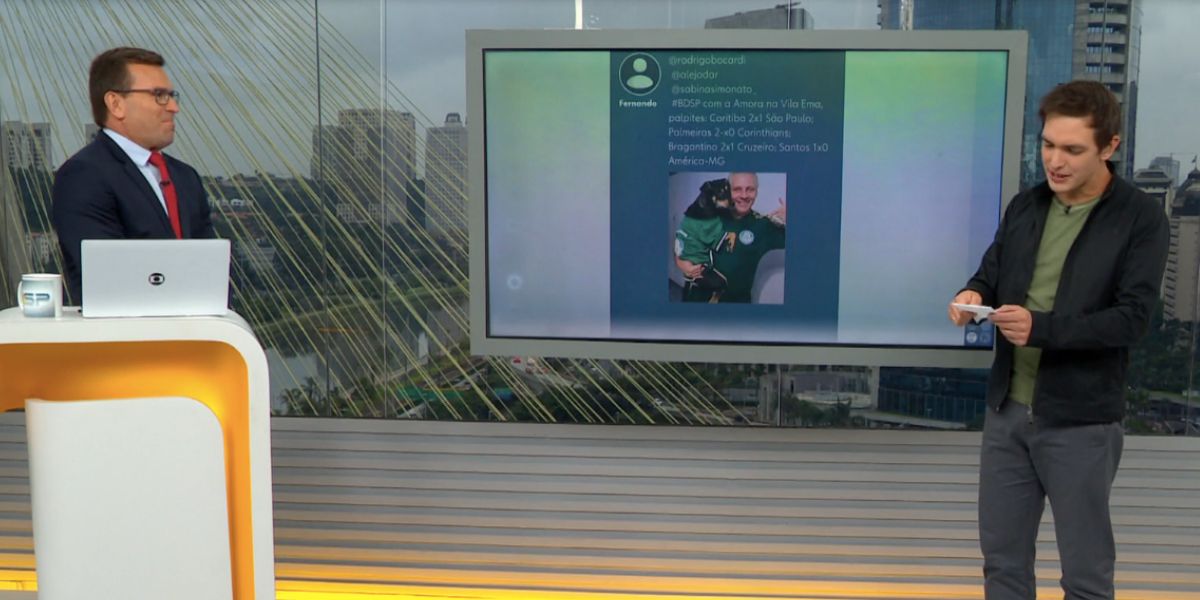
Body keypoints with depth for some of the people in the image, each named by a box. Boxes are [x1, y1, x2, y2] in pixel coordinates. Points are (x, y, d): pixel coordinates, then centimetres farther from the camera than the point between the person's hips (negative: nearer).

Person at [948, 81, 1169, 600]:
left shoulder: (1141, 219, -8)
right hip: (1006, 411, 5)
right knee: (1002, 557, 14)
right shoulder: (1024, 207, 7)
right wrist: (973, 295, -13)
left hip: (1080, 421, -5)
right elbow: (991, 275, 11)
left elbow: (1132, 319, -16)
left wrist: (1041, 326, -29)